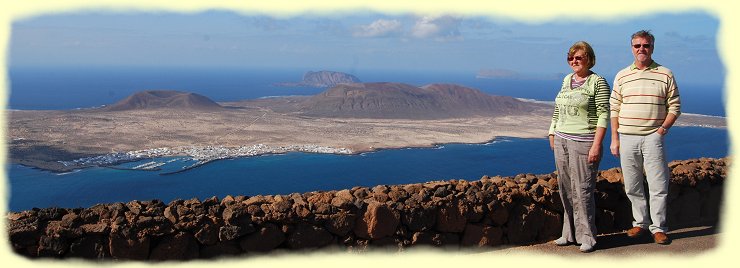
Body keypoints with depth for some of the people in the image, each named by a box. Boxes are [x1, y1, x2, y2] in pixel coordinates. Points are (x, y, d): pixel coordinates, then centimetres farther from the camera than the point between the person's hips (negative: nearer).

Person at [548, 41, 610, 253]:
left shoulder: (598, 82, -6)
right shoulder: (566, 80, 15)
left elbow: (604, 116, -11)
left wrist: (596, 145, -17)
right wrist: (552, 134, 18)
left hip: (583, 142, -7)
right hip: (561, 140, 7)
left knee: (582, 190, -7)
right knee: (565, 189, 9)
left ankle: (587, 237, 2)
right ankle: (570, 233, 19)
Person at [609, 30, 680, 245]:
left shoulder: (665, 75, 4)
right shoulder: (622, 76, 9)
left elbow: (674, 106, 5)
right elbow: (614, 109, 9)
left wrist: (663, 128, -9)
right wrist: (615, 138, 3)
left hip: (652, 137, -2)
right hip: (627, 138, 2)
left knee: (658, 185, -3)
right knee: (632, 187, 8)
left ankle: (658, 227, 7)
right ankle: (640, 223, 21)